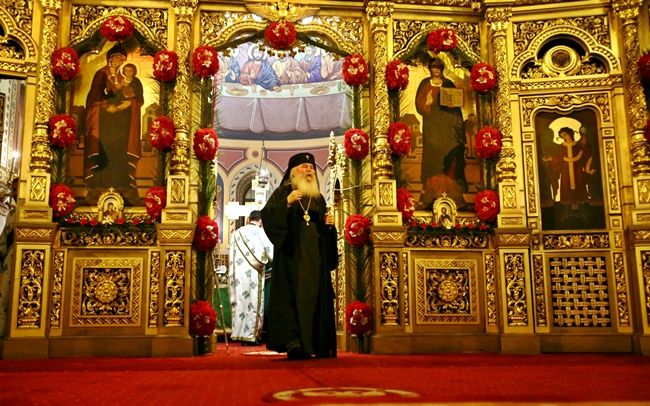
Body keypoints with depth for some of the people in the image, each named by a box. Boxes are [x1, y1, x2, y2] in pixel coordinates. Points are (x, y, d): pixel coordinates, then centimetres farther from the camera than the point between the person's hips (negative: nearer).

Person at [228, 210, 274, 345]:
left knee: (240, 301, 8)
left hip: (238, 274, 3)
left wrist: (231, 274, 12)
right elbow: (271, 252, -4)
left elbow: (231, 256, 7)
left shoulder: (236, 233, 7)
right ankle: (251, 335, 3)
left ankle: (239, 333, 10)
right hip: (254, 274, -3)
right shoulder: (260, 232, -3)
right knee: (254, 303, 2)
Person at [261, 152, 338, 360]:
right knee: (292, 294, -14)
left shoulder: (318, 197, 19)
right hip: (292, 256, -5)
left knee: (316, 295, 1)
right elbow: (267, 214, -9)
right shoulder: (283, 192, 5)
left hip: (315, 257, 5)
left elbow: (324, 229, 23)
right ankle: (292, 342, -17)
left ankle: (318, 345, 6)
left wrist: (329, 224, 1)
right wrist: (286, 203, -22)